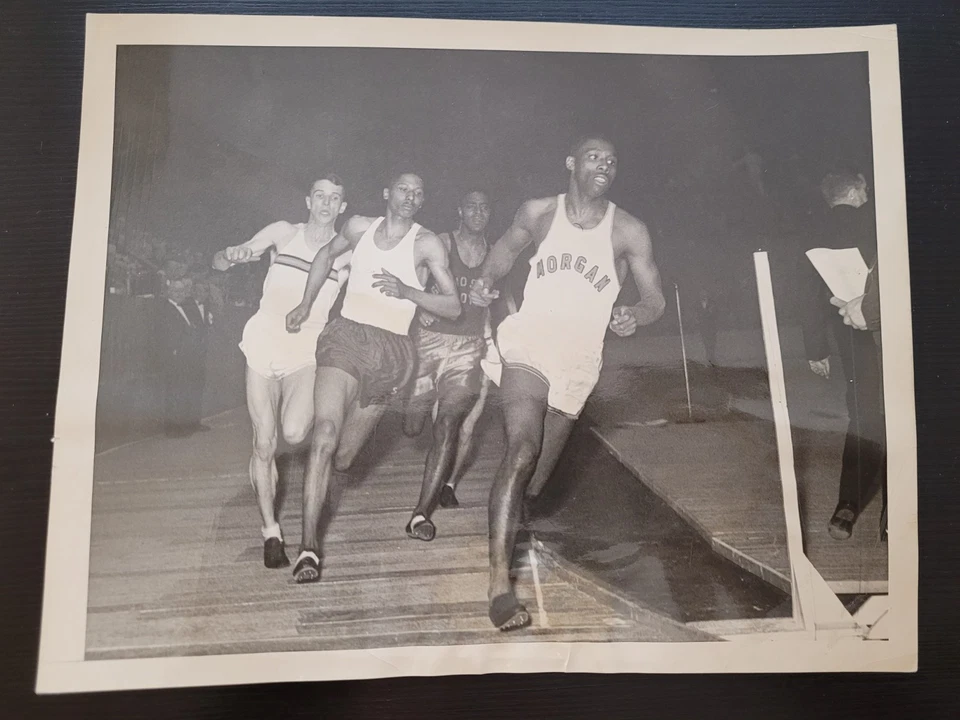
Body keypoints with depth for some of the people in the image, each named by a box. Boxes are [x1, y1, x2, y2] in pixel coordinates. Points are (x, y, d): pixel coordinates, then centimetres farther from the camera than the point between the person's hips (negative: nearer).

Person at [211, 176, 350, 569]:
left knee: (294, 434, -22)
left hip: (307, 352, 0)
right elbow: (219, 261, 3)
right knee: (264, 444, 1)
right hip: (264, 346, 1)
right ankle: (271, 532, 16)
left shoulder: (347, 252, 0)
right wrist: (232, 256, -20)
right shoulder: (283, 232, 1)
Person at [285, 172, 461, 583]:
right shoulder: (360, 227, 8)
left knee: (342, 456, 4)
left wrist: (406, 291, -20)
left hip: (390, 351, -1)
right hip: (345, 337, 1)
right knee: (325, 435, -20)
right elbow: (327, 254, 28)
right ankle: (309, 545, -15)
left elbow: (453, 308, -6)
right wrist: (305, 305, 21)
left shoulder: (427, 244, -2)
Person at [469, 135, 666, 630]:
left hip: (578, 363, 2)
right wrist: (486, 282, 1)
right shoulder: (539, 212, 4)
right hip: (529, 348, -2)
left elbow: (655, 298, 4)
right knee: (522, 453, -23)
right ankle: (499, 583, -22)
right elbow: (507, 247, 21)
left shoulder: (629, 231, 2)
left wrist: (634, 317, -19)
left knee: (538, 472, 11)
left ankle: (508, 523, 44)